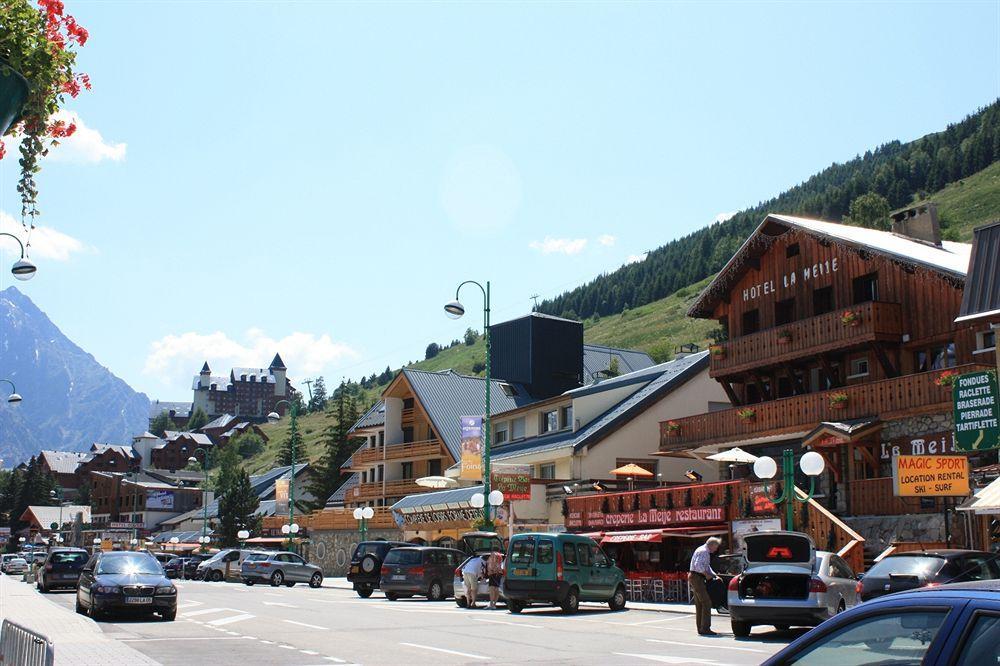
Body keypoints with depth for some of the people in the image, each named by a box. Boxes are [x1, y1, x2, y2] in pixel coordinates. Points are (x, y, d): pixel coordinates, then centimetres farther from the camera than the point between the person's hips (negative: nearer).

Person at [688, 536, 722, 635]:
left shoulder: (706, 552, 19)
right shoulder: (703, 551, -15)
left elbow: (707, 566, 25)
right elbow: (698, 565, -26)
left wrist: (715, 575, 15)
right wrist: (706, 574, -17)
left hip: (693, 577, 11)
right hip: (696, 577, -11)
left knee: (699, 604, 14)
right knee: (706, 602, -11)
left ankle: (700, 628, 19)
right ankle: (705, 628, -11)